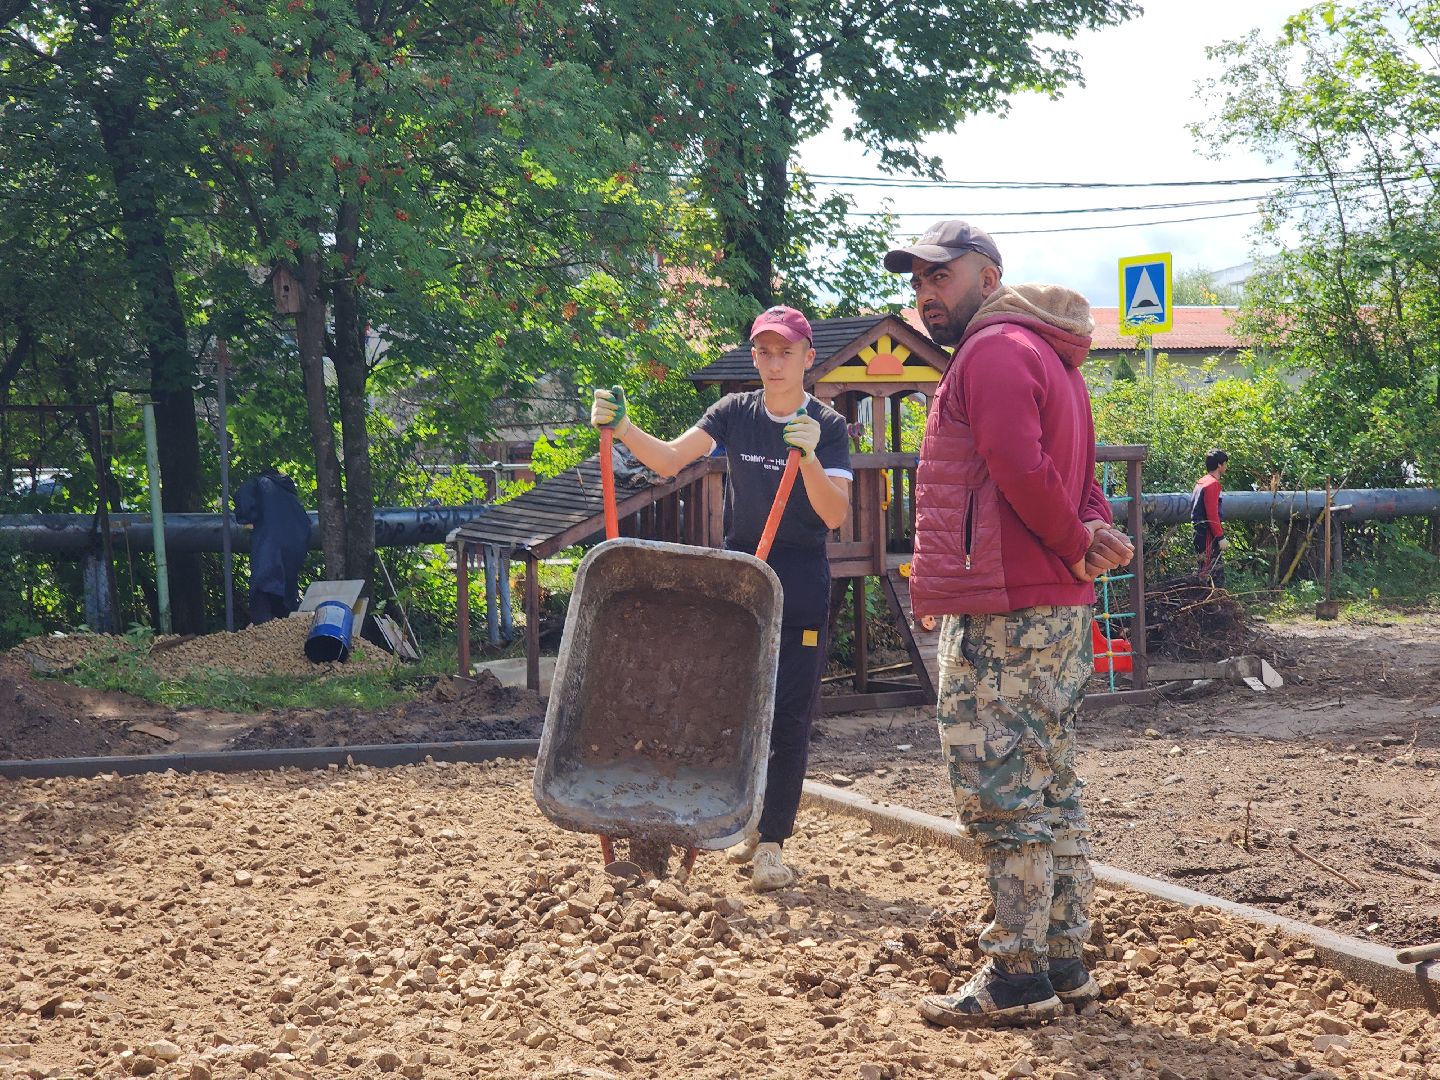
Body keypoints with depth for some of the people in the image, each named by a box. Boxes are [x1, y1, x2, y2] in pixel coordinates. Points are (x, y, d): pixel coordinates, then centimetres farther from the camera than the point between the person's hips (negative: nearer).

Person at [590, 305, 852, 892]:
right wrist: (623, 430, -27)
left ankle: (772, 844, -1)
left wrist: (808, 458, -31)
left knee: (789, 711, -4)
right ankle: (753, 821, 25)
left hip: (801, 583, -3)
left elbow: (835, 515, -15)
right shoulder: (736, 412, 2)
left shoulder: (827, 425, -5)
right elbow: (669, 459, -10)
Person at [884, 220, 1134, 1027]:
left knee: (1003, 794, -6)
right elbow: (1079, 475, 18)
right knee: (1052, 791, 13)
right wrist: (1097, 536, -1)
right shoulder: (1049, 356, 23)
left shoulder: (994, 350, -11)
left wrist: (1078, 547, -9)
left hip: (1003, 613, -10)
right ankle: (1065, 962, 19)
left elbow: (1022, 470, -22)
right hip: (1059, 607, 10)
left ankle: (1019, 979, -3)